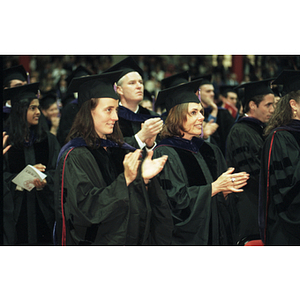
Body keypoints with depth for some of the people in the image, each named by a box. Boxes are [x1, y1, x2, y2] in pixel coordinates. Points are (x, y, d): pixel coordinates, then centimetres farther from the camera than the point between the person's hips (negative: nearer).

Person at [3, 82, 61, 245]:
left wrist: (44, 181, -16)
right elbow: (4, 176, -2)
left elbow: (56, 170, 4)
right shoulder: (7, 142, 2)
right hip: (17, 208, -2)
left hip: (44, 207, 2)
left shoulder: (49, 140, 11)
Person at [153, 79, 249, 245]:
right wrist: (215, 187, -20)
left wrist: (225, 190, -9)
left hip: (214, 235, 6)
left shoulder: (209, 151, 11)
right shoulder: (165, 154, -10)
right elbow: (177, 200, -19)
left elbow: (221, 199, 13)